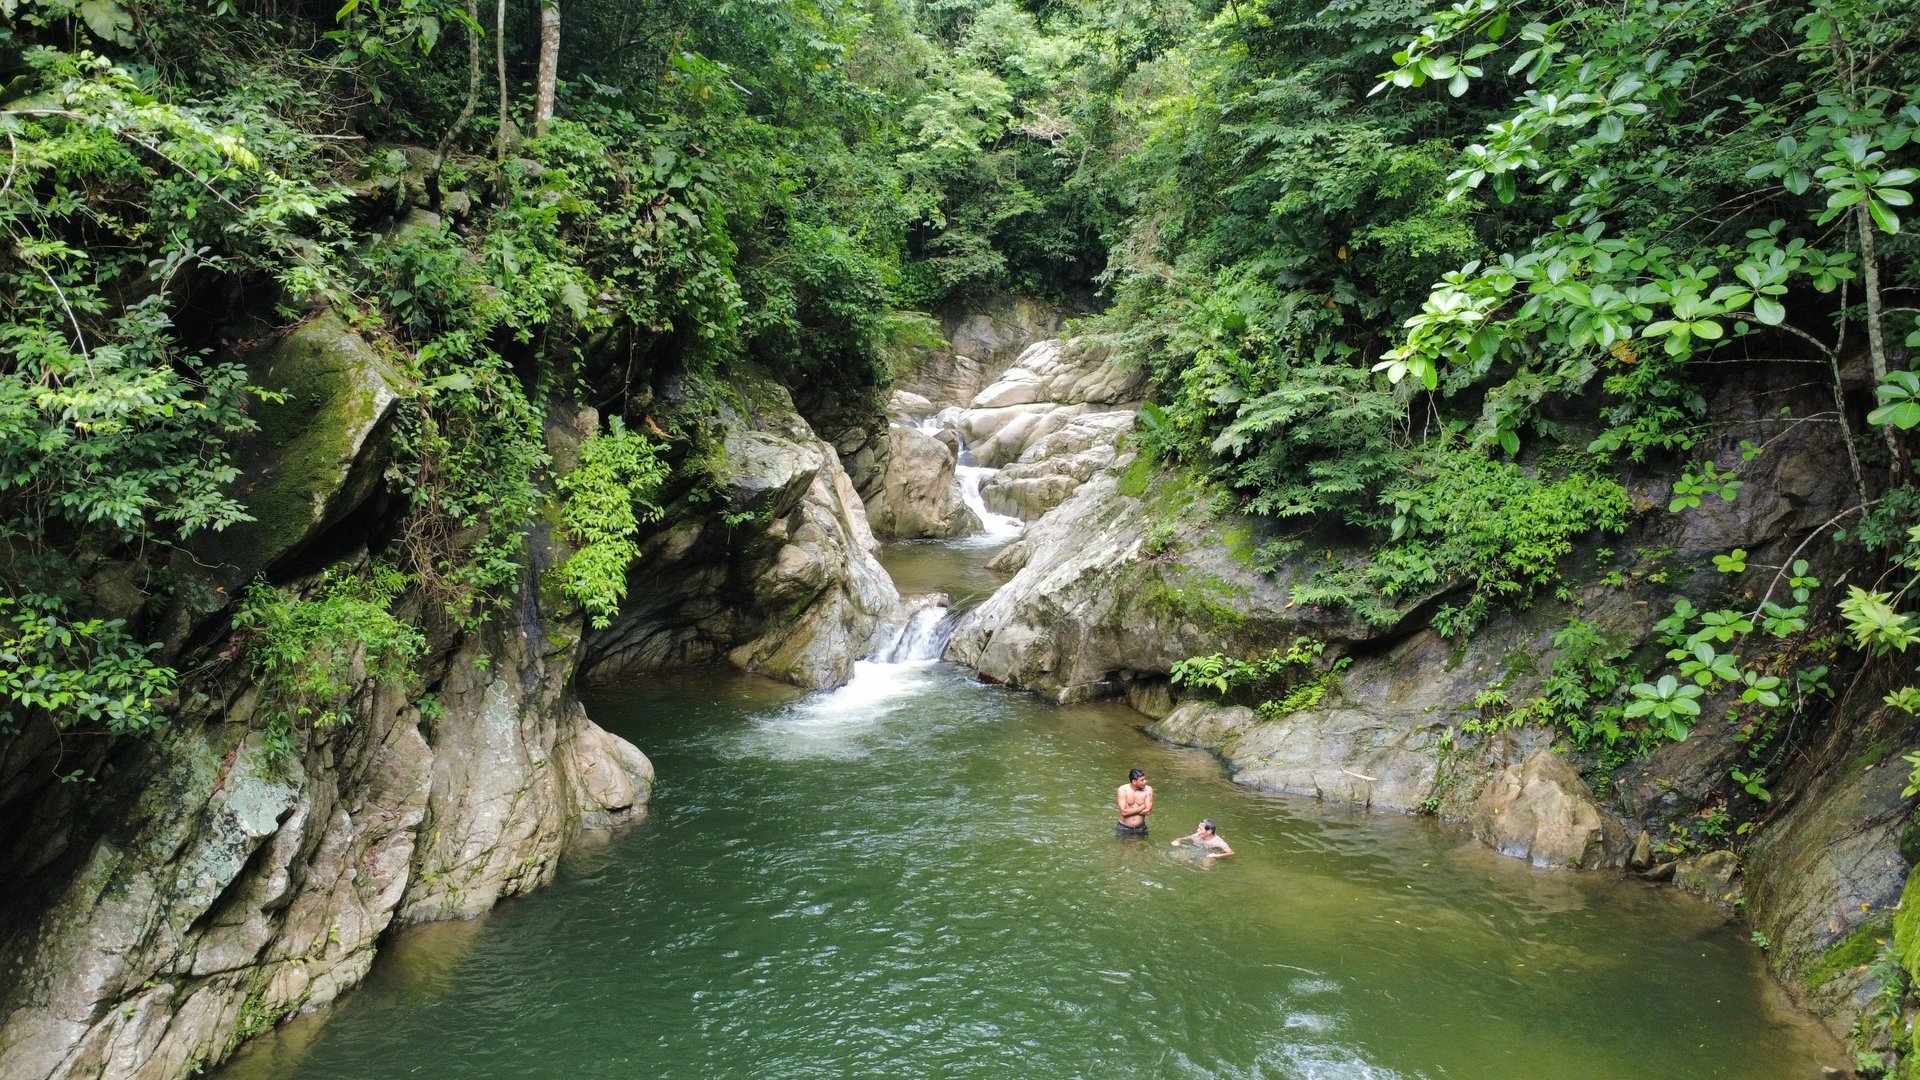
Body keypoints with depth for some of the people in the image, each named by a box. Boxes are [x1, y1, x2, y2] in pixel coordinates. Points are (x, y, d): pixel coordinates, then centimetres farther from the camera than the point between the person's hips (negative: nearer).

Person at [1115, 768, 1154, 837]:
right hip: (1124, 829, -2)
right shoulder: (1122, 790, -13)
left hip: (1140, 829, 2)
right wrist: (1141, 808, -13)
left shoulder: (1148, 790, -8)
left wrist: (1130, 810, -14)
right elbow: (1124, 812, -20)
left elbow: (1148, 811, -14)